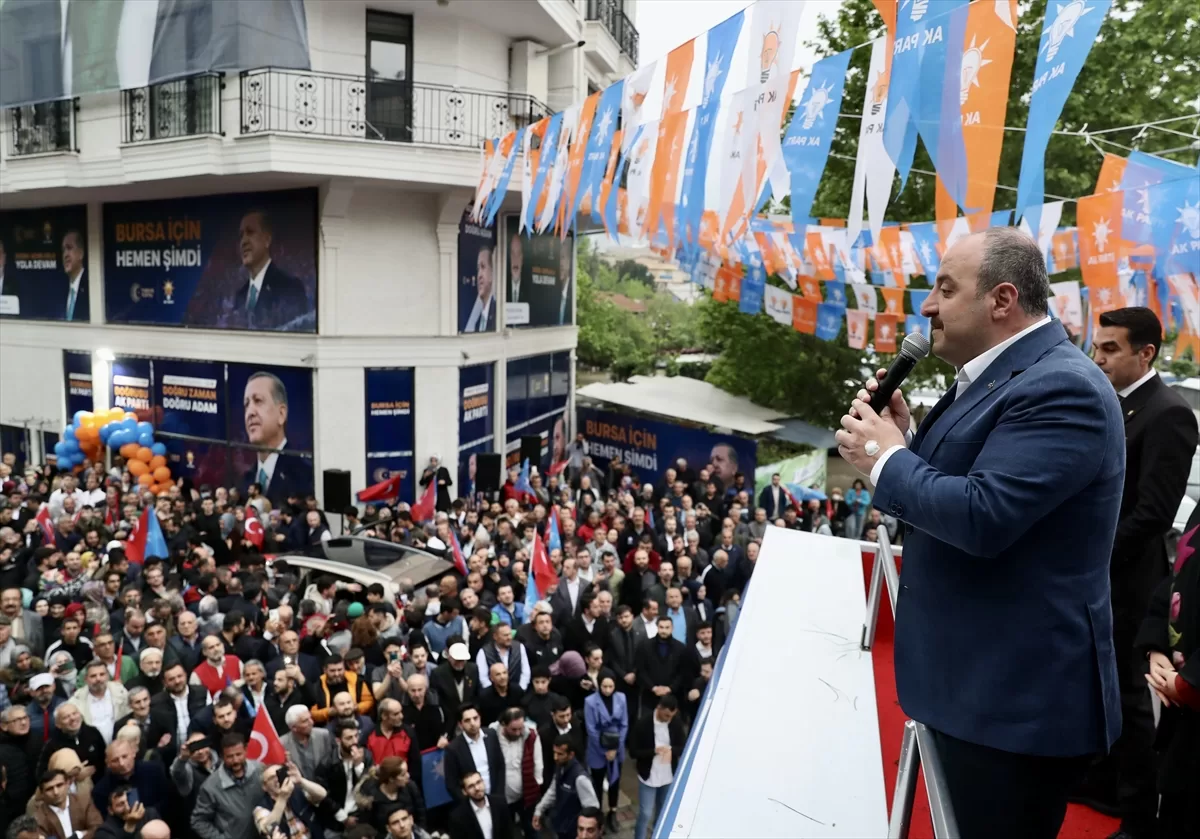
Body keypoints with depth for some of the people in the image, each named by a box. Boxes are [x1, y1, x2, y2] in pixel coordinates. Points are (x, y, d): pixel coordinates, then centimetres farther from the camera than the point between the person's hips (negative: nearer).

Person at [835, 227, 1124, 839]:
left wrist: (886, 458, -16)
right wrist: (903, 437, -2)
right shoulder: (992, 376, 11)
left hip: (1018, 697, -10)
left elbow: (982, 516, -32)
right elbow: (943, 494, 15)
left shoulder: (1060, 386, -21)